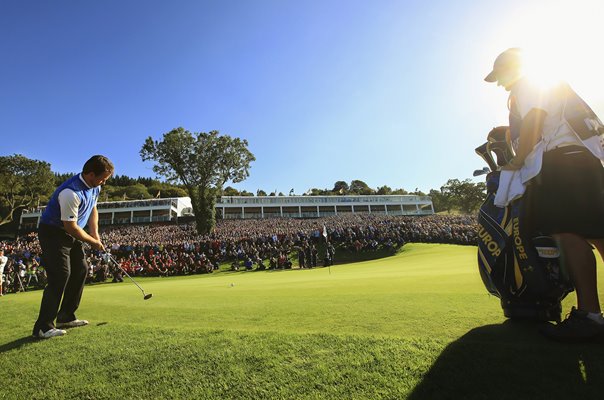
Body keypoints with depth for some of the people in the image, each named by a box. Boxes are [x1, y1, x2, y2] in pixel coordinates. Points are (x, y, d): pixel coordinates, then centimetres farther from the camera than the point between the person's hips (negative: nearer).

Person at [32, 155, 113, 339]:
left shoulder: (94, 187, -2)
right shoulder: (71, 192, -31)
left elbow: (93, 209, 14)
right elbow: (71, 226, -25)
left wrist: (95, 233, 3)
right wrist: (93, 242, -13)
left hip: (71, 234, 9)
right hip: (53, 233, -9)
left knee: (81, 269, 7)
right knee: (61, 275, -15)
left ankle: (66, 317, 18)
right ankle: (43, 327, -5)